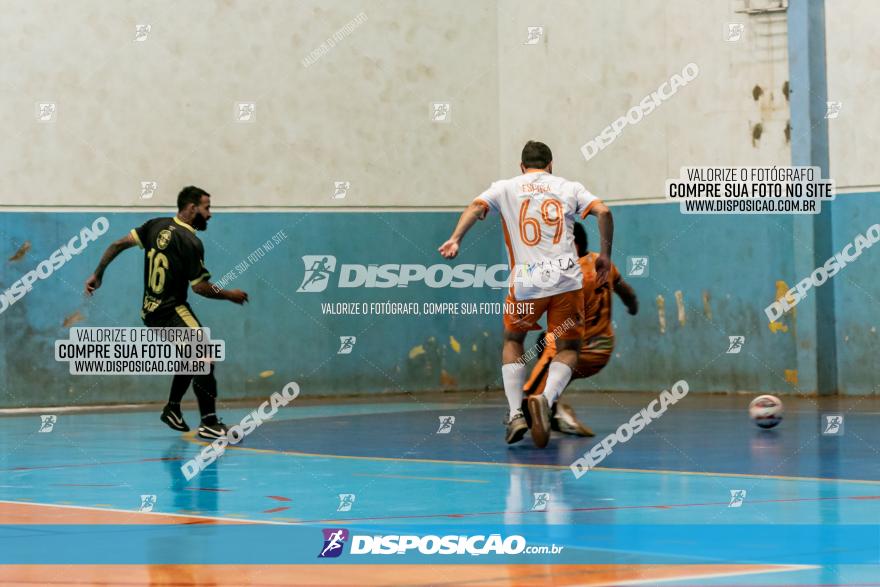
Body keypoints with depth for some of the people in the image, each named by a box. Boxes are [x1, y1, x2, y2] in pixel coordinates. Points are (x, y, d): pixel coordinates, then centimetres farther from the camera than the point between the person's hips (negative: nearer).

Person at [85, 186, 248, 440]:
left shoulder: (157, 225, 4)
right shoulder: (191, 242, -17)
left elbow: (118, 244, 5)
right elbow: (200, 287, -15)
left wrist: (98, 274, 11)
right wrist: (230, 295, -1)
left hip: (150, 311, 9)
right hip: (172, 312, -9)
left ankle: (172, 409, 32)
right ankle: (209, 423, -21)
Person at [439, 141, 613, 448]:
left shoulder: (505, 187, 14)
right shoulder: (568, 187, 14)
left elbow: (476, 207, -3)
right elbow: (603, 212, 2)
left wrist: (455, 239, -11)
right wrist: (605, 255, 10)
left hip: (526, 282, 0)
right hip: (566, 278, 0)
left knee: (513, 341, 23)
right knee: (567, 348, 12)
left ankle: (515, 414, 8)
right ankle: (545, 398, -17)